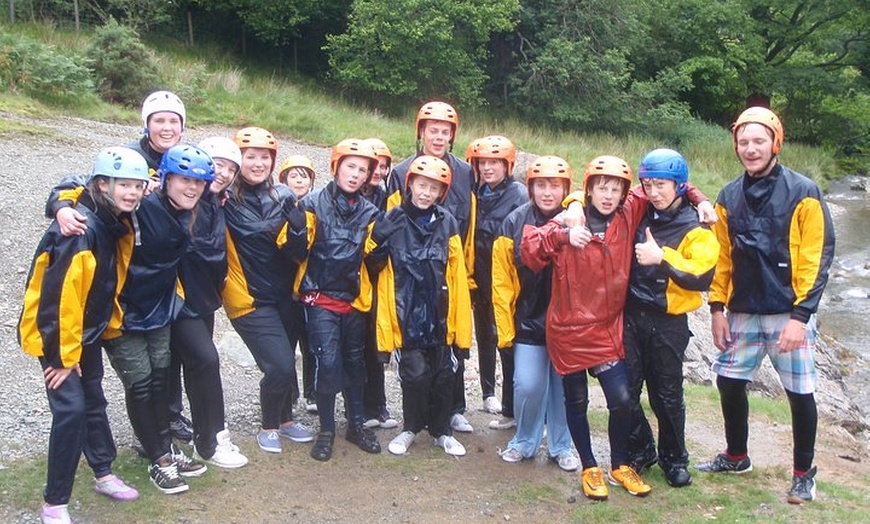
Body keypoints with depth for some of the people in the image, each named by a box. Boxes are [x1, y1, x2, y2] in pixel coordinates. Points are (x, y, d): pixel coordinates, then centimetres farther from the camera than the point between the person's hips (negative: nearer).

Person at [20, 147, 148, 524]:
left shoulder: (114, 224, 0)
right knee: (71, 408, -11)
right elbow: (60, 294, -24)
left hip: (87, 331, 8)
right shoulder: (81, 228, -25)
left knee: (94, 401, 17)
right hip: (54, 333, -8)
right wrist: (64, 354, -19)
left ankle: (104, 475, 32)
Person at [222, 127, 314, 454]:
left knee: (284, 362, 12)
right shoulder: (227, 200, -8)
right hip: (251, 298, -4)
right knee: (280, 365, -10)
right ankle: (268, 427, 15)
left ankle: (285, 420, 36)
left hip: (285, 295, 5)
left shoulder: (284, 196, 4)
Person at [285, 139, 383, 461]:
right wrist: (295, 224, -26)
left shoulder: (369, 212, 5)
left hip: (354, 299, 4)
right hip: (320, 297, -4)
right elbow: (297, 252, -8)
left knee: (354, 362, 14)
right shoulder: (313, 204, -7)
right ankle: (326, 430, 7)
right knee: (328, 362, -10)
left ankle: (356, 424, 29)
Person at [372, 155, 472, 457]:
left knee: (443, 374, 11)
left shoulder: (447, 224, 1)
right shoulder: (392, 223, -2)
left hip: (439, 315, 2)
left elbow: (457, 276, 1)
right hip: (407, 315, -2)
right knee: (415, 373, -2)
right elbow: (378, 265, 2)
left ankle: (442, 431, 29)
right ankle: (411, 428, 23)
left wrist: (460, 324, -2)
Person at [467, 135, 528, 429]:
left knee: (507, 341, -4)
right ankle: (488, 393, 32)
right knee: (485, 336, 16)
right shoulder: (477, 194, 10)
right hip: (480, 279, 6)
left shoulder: (518, 195, -7)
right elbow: (469, 235, 13)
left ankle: (511, 410, 3)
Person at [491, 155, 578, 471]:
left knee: (563, 386, 9)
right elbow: (502, 282, -2)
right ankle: (524, 442, 20)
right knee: (528, 386, -5)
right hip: (528, 321, 0)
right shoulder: (515, 223, -5)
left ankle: (560, 447, 29)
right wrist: (505, 328, -2)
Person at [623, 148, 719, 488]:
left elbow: (703, 276, -19)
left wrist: (662, 257, -25)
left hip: (667, 324, -3)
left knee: (667, 395, 8)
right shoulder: (637, 215, 4)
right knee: (626, 390, 7)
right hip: (630, 317, 3)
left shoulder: (695, 229, -6)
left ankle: (674, 459, 28)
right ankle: (639, 452, 27)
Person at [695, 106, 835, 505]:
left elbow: (817, 257, -11)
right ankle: (736, 456, 33)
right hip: (742, 314, 4)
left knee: (800, 394, 4)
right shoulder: (729, 196, 6)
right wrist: (717, 308, 5)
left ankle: (804, 473, 25)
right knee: (729, 384, 10)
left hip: (789, 316, -4)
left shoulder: (803, 193, -8)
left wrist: (800, 316, -16)